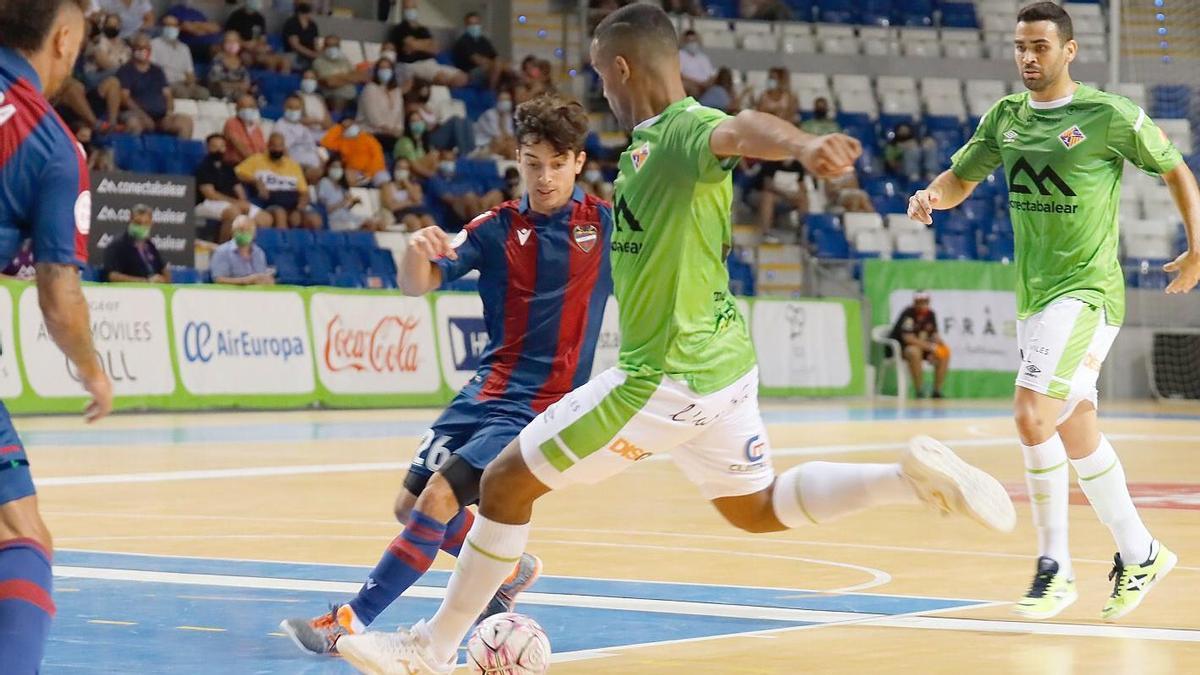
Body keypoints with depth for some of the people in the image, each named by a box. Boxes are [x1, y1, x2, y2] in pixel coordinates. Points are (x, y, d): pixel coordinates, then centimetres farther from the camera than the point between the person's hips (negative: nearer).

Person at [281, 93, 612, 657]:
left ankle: (352, 622, -12)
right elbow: (417, 285, -5)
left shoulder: (606, 223, -5)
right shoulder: (497, 227, 1)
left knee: (439, 498, -18)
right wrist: (417, 251, -31)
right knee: (410, 504, 8)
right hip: (486, 391, 5)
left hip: (543, 404, -5)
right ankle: (510, 569, 32)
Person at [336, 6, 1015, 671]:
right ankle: (915, 473, 7)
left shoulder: (686, 129, -19)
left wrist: (803, 144, -65)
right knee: (757, 509, 23)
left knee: (506, 483, 3)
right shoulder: (649, 138, 9)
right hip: (722, 362, 10)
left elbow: (742, 131, -42)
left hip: (667, 378, -10)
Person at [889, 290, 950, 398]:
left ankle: (937, 392, -3)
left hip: (922, 346, 7)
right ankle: (919, 393, -32)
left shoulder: (930, 314, 1)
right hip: (899, 347, -7)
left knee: (944, 354, -8)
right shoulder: (909, 313, -22)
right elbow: (908, 338, -29)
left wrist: (941, 343, -16)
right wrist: (930, 346, -30)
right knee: (914, 352, -38)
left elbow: (934, 334, 7)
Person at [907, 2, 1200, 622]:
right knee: (1076, 432, 13)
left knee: (1032, 414, -20)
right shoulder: (1005, 116, 7)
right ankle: (1138, 553, 27)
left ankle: (1054, 565, -9)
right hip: (1033, 293, 7)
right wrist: (932, 195, -6)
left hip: (1087, 290, -7)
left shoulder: (1110, 116, -9)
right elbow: (960, 180, 16)